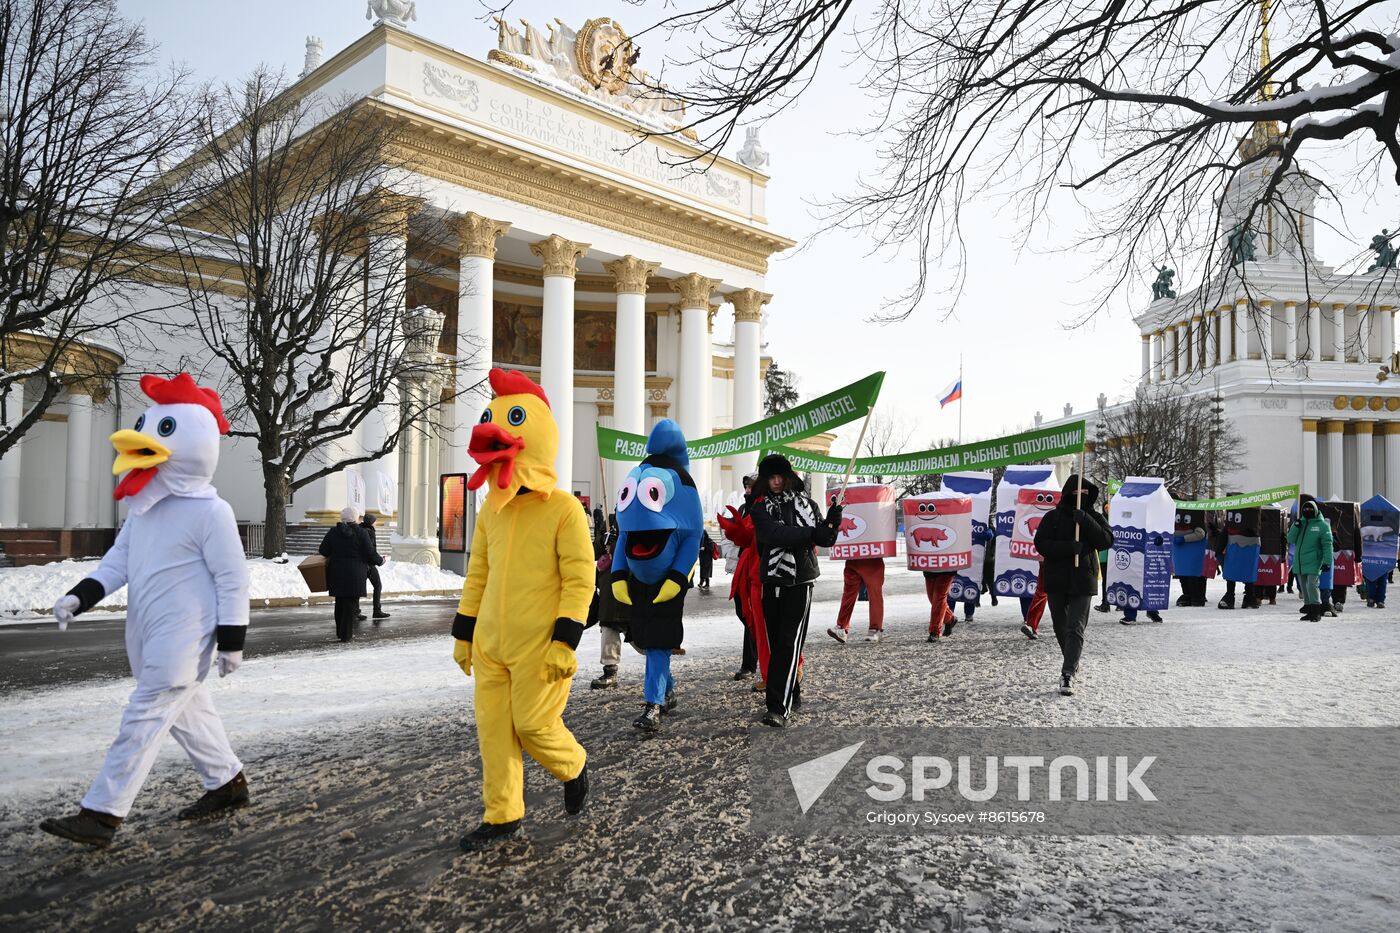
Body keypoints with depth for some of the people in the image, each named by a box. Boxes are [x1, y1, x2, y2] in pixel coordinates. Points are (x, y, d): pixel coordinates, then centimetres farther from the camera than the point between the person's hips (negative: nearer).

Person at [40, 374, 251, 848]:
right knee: (188, 710, 18)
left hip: (184, 638, -9)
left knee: (144, 719, -8)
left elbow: (233, 580, -14)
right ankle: (227, 784, 32)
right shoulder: (143, 506, 9)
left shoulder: (210, 512, -17)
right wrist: (80, 596, -4)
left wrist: (232, 641, -13)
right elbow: (119, 559, 12)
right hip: (147, 634, 9)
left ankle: (101, 814, -2)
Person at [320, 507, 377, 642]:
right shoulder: (360, 532, -9)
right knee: (351, 603, 3)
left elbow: (323, 551, 1)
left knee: (340, 603, 17)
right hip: (355, 574, -4)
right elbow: (370, 554, -9)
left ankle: (340, 631, 26)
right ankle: (346, 635, 2)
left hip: (337, 574, 4)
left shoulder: (333, 532, 2)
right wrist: (380, 560, 10)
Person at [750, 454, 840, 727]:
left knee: (790, 643, -10)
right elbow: (774, 534, -16)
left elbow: (825, 540, 10)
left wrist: (832, 522, -9)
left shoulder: (805, 502, 8)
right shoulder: (760, 508, 4)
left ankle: (780, 707, -15)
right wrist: (810, 532, -20)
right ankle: (792, 694, 27)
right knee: (776, 642, 8)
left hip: (800, 581, -1)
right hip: (772, 581, 1)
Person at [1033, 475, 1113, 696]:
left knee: (1076, 629, -11)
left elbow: (1107, 541, -10)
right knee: (1060, 626, 15)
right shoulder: (1053, 517, 0)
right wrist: (1069, 547, -22)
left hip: (1082, 581, -1)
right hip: (1056, 580, 2)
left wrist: (1085, 521, -21)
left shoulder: (1093, 517, 3)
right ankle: (1072, 663, 36)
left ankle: (1068, 674, -14)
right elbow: (1040, 543, -9)